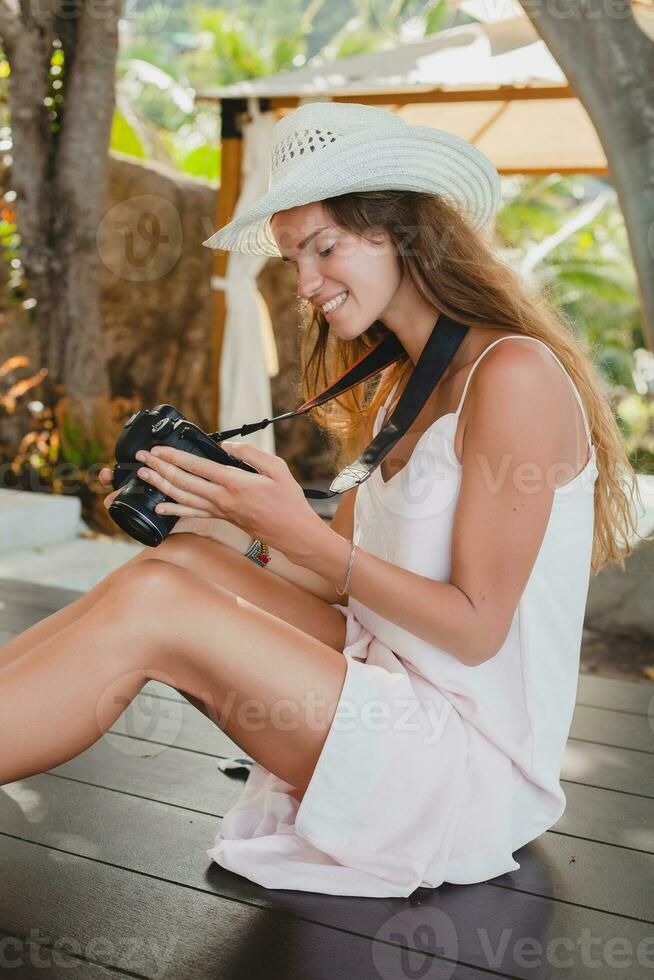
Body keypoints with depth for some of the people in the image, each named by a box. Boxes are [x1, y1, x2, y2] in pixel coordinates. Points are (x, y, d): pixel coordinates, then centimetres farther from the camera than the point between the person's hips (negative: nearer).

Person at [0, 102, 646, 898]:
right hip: (393, 694, 8)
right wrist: (233, 528, -6)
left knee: (150, 610, -21)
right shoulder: (399, 386, 12)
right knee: (181, 562, -10)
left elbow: (476, 629, -16)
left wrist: (303, 534, -21)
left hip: (475, 763, -8)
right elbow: (340, 578, 10)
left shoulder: (515, 376, -15)